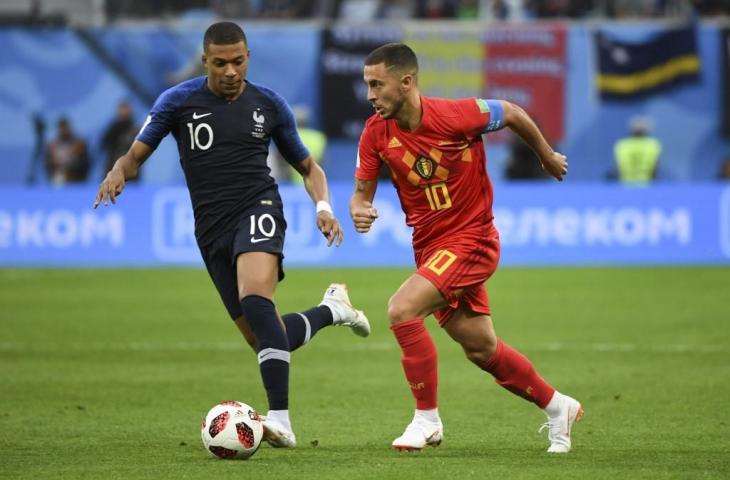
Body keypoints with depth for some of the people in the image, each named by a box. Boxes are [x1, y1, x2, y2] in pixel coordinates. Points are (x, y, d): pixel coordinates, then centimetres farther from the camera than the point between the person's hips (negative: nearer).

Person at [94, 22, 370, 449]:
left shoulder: (269, 105, 4)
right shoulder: (178, 101, 2)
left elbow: (308, 166, 15)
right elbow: (135, 156, 3)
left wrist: (323, 206, -4)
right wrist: (118, 173, -22)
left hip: (258, 209, -3)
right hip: (212, 227, 3)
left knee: (255, 300, -32)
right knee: (263, 338, 4)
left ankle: (281, 419, -37)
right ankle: (331, 310, 36)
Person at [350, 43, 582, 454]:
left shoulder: (456, 115, -21)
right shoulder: (376, 133, -7)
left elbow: (512, 114, -4)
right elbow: (362, 191, 2)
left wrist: (548, 156, 12)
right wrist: (360, 210, -23)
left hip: (471, 239, -6)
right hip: (429, 245, 6)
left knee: (402, 309, -23)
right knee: (481, 348, 13)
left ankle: (427, 419, -11)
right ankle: (557, 407, 33)